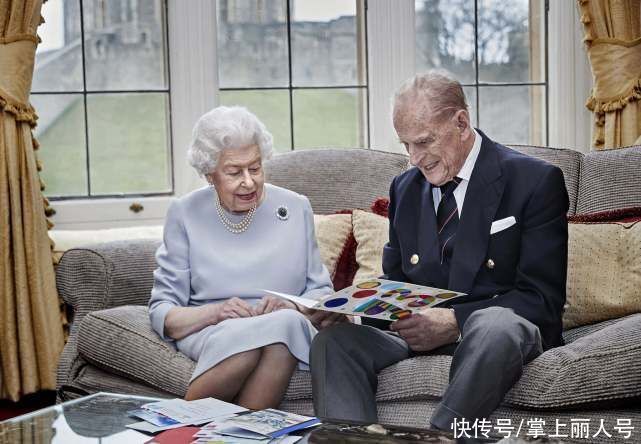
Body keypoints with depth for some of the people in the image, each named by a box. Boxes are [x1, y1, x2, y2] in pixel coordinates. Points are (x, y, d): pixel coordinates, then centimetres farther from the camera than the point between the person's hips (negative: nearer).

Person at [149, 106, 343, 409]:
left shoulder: (296, 208, 11)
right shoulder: (184, 214, 7)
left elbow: (321, 293, 11)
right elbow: (162, 312, 3)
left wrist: (291, 308, -11)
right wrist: (215, 312, -17)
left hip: (288, 329, 2)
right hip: (210, 334, -1)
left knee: (289, 322, -36)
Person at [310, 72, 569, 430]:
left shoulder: (535, 182, -4)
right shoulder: (405, 187, 14)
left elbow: (542, 299, -9)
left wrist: (456, 321, -23)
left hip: (503, 324, -4)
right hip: (420, 324, 5)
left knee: (496, 327, -41)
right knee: (334, 337, -24)